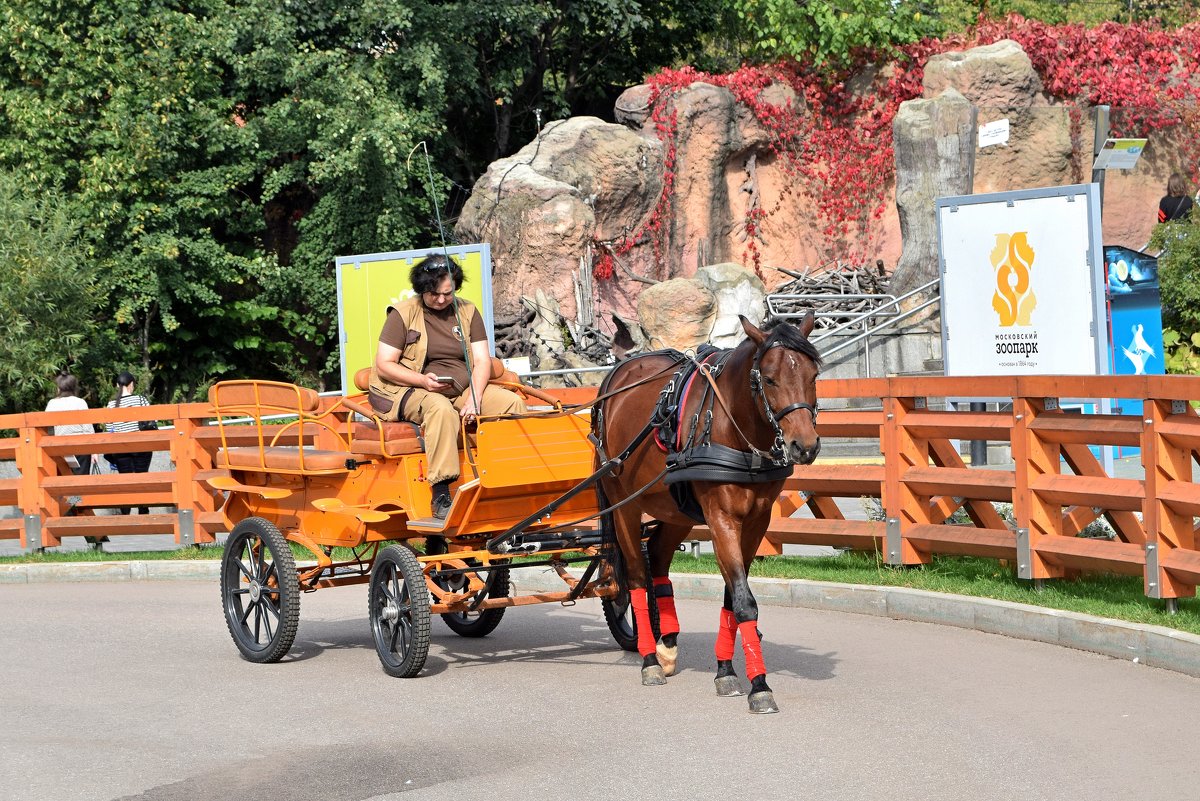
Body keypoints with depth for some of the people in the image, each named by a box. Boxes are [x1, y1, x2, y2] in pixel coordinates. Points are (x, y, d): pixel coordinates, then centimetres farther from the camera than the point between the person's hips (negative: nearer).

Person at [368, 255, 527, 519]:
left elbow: (482, 361, 4)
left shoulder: (467, 313, 11)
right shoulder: (403, 314, -2)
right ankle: (440, 497, -41)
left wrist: (473, 400, -15)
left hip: (462, 389, 5)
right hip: (411, 390, -5)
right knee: (441, 408, -39)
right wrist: (423, 380, -22)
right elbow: (383, 366, -6)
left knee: (512, 403, -16)